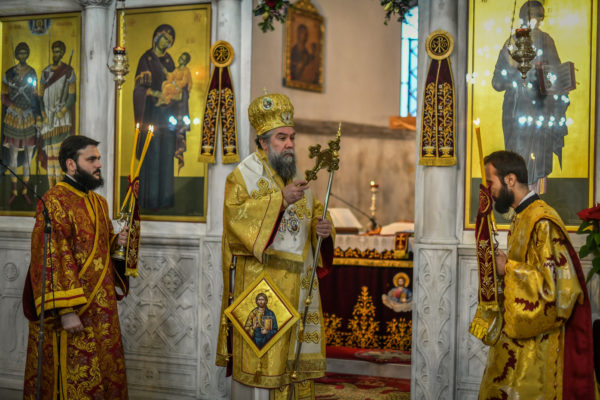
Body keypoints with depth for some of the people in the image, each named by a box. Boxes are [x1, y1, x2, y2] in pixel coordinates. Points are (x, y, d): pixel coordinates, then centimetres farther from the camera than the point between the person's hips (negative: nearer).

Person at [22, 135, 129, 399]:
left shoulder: (99, 202, 14)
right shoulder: (54, 202, -12)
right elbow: (51, 260, -19)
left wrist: (117, 241, 2)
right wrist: (66, 310, -24)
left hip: (101, 309, 8)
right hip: (71, 313, -8)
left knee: (103, 376, 11)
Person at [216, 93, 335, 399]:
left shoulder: (297, 178, 17)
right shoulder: (243, 176, -3)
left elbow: (314, 216, 18)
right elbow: (235, 215, -18)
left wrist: (323, 229, -5)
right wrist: (280, 199, -24)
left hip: (297, 281, 6)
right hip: (259, 280, -6)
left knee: (294, 354, 6)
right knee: (259, 353, -6)